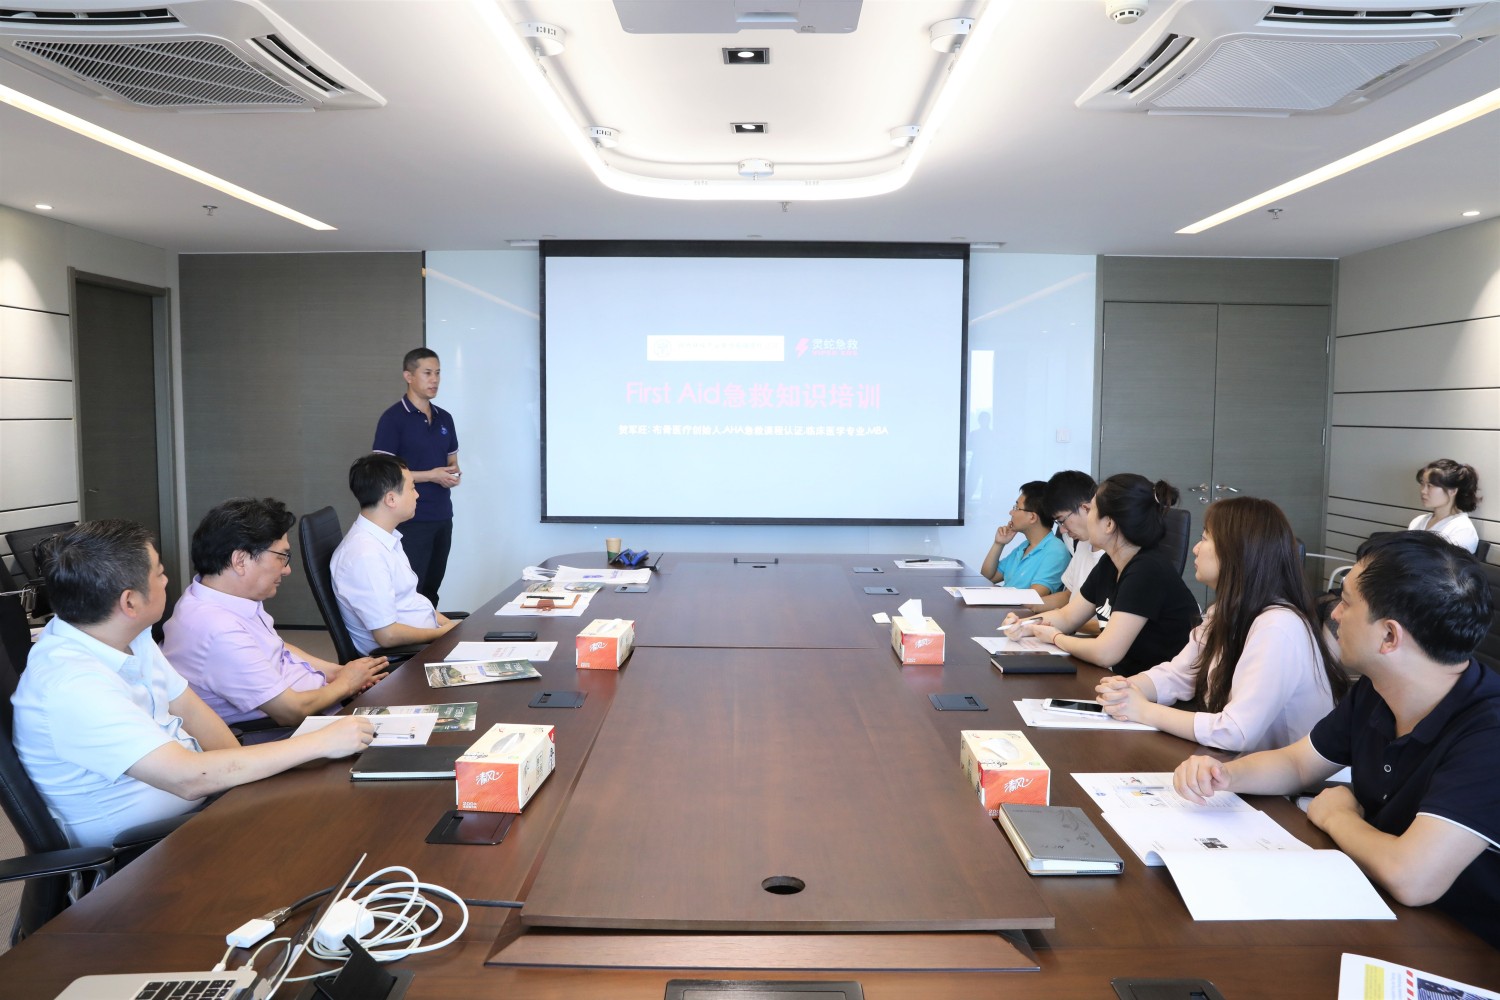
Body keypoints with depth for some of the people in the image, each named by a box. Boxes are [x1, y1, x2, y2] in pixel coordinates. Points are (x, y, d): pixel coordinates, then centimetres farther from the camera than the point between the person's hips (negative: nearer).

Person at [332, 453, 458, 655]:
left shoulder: (386, 538, 8)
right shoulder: (365, 555, -22)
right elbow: (388, 635, -22)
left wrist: (450, 625, 4)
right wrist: (445, 633, -11)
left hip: (425, 638, 9)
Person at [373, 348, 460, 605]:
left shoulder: (445, 418, 12)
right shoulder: (393, 418, -8)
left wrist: (454, 474, -2)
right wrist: (431, 475, -16)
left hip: (442, 517, 6)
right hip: (411, 520, -6)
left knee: (431, 590, 11)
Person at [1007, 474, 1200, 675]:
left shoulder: (1148, 571, -23)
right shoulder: (1110, 564, 4)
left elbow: (1105, 653, -28)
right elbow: (1067, 617, 15)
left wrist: (1055, 638, -10)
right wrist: (1022, 625, -3)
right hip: (1125, 679, 7)